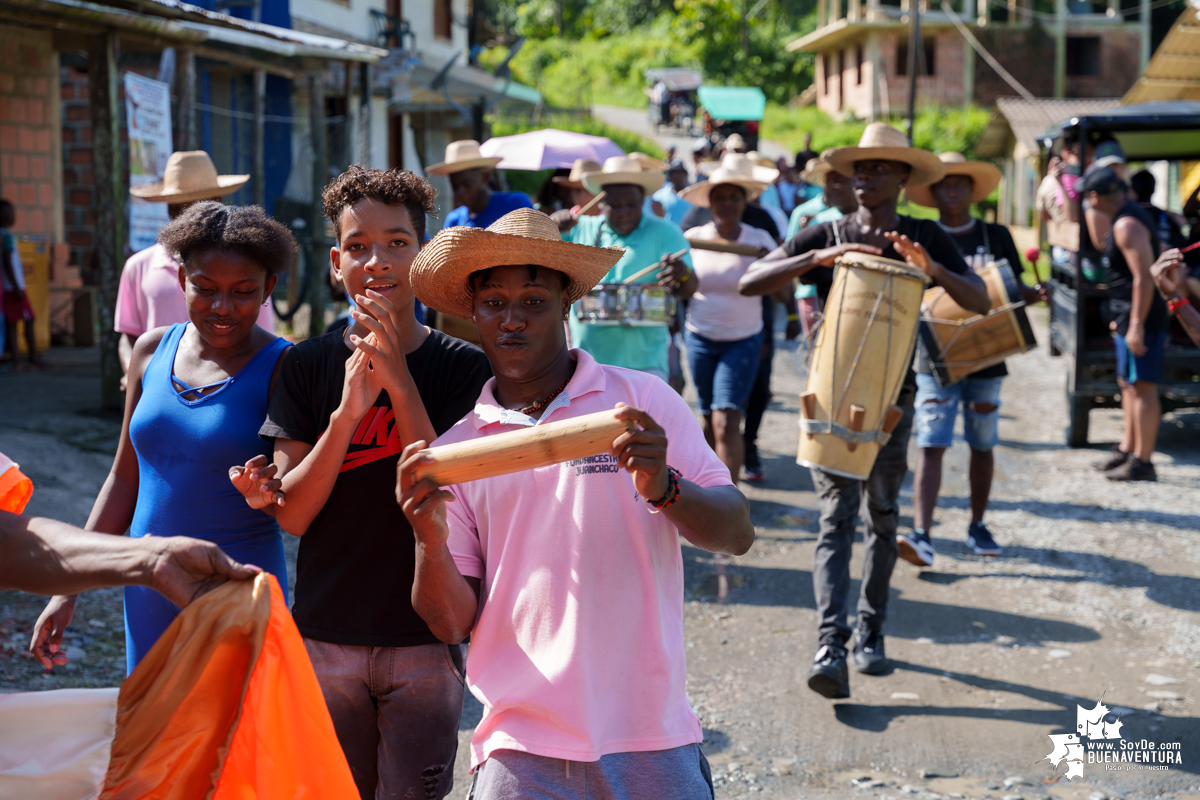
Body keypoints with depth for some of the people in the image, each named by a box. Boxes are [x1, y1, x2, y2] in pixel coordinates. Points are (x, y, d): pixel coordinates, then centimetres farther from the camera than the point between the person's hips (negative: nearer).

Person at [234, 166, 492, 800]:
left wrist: (398, 382, -20)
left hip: (424, 638, -2)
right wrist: (349, 409, -20)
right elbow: (292, 512, -5)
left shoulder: (464, 366, -4)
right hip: (325, 637, 2)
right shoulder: (306, 366, 1)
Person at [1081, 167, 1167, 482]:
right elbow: (1100, 243, 33)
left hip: (1140, 317, -11)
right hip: (1128, 317, 11)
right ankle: (1127, 449, 27)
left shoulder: (1127, 225, -20)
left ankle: (1142, 462, -5)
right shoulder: (1125, 217, 13)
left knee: (1142, 386, -7)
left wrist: (1137, 325, -26)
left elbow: (1144, 278, -26)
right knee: (1128, 384, 18)